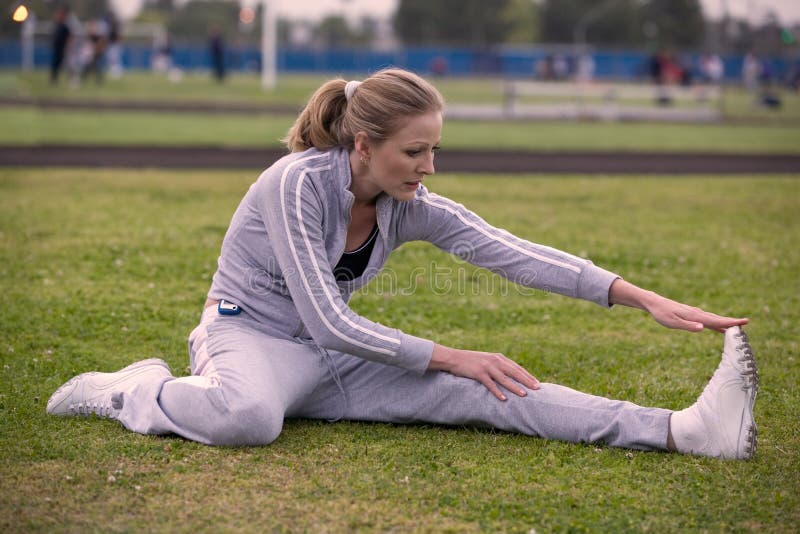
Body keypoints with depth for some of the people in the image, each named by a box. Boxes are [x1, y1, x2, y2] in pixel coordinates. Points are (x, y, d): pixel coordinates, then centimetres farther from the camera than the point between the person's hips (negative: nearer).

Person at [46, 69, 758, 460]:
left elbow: (516, 253, -10)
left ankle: (685, 430, -30)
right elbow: (328, 319, -25)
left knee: (487, 392, -16)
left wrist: (645, 299, -19)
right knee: (247, 417, -45)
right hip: (250, 334, -5)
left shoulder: (413, 209, -3)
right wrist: (452, 357, -21)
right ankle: (133, 391, -14)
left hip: (330, 357, 5)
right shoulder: (299, 182, -22)